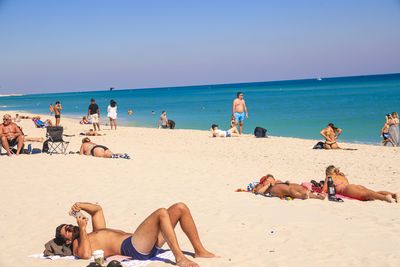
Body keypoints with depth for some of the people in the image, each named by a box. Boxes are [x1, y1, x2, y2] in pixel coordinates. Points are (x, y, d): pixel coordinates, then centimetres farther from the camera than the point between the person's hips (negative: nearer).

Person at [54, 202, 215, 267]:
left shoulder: (96, 232, 32)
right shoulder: (78, 245, 8)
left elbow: (98, 209, 41)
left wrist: (81, 205, 23)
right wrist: (82, 229, -6)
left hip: (148, 244, 9)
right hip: (133, 247, -9)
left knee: (180, 208, -2)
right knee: (161, 212, -29)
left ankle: (200, 251, -2)